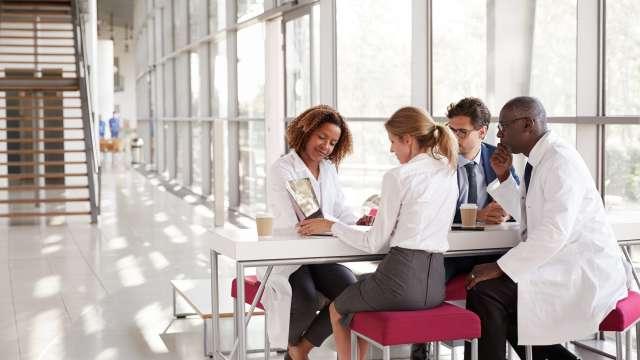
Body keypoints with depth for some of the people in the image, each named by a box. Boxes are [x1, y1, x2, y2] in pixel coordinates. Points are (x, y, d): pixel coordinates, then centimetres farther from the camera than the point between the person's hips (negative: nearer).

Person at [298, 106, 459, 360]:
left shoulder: (398, 176, -11)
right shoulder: (449, 174, 9)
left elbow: (374, 244, -6)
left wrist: (330, 226, 6)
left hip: (402, 276, -7)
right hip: (436, 282, 7)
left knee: (337, 310, 25)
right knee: (358, 299, 35)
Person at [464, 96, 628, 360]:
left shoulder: (561, 161, -17)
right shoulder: (538, 160, 12)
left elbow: (554, 232, -26)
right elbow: (525, 216, 24)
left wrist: (500, 268, -24)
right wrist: (503, 177, 10)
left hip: (584, 274, -10)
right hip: (559, 265, 10)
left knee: (483, 291, -21)